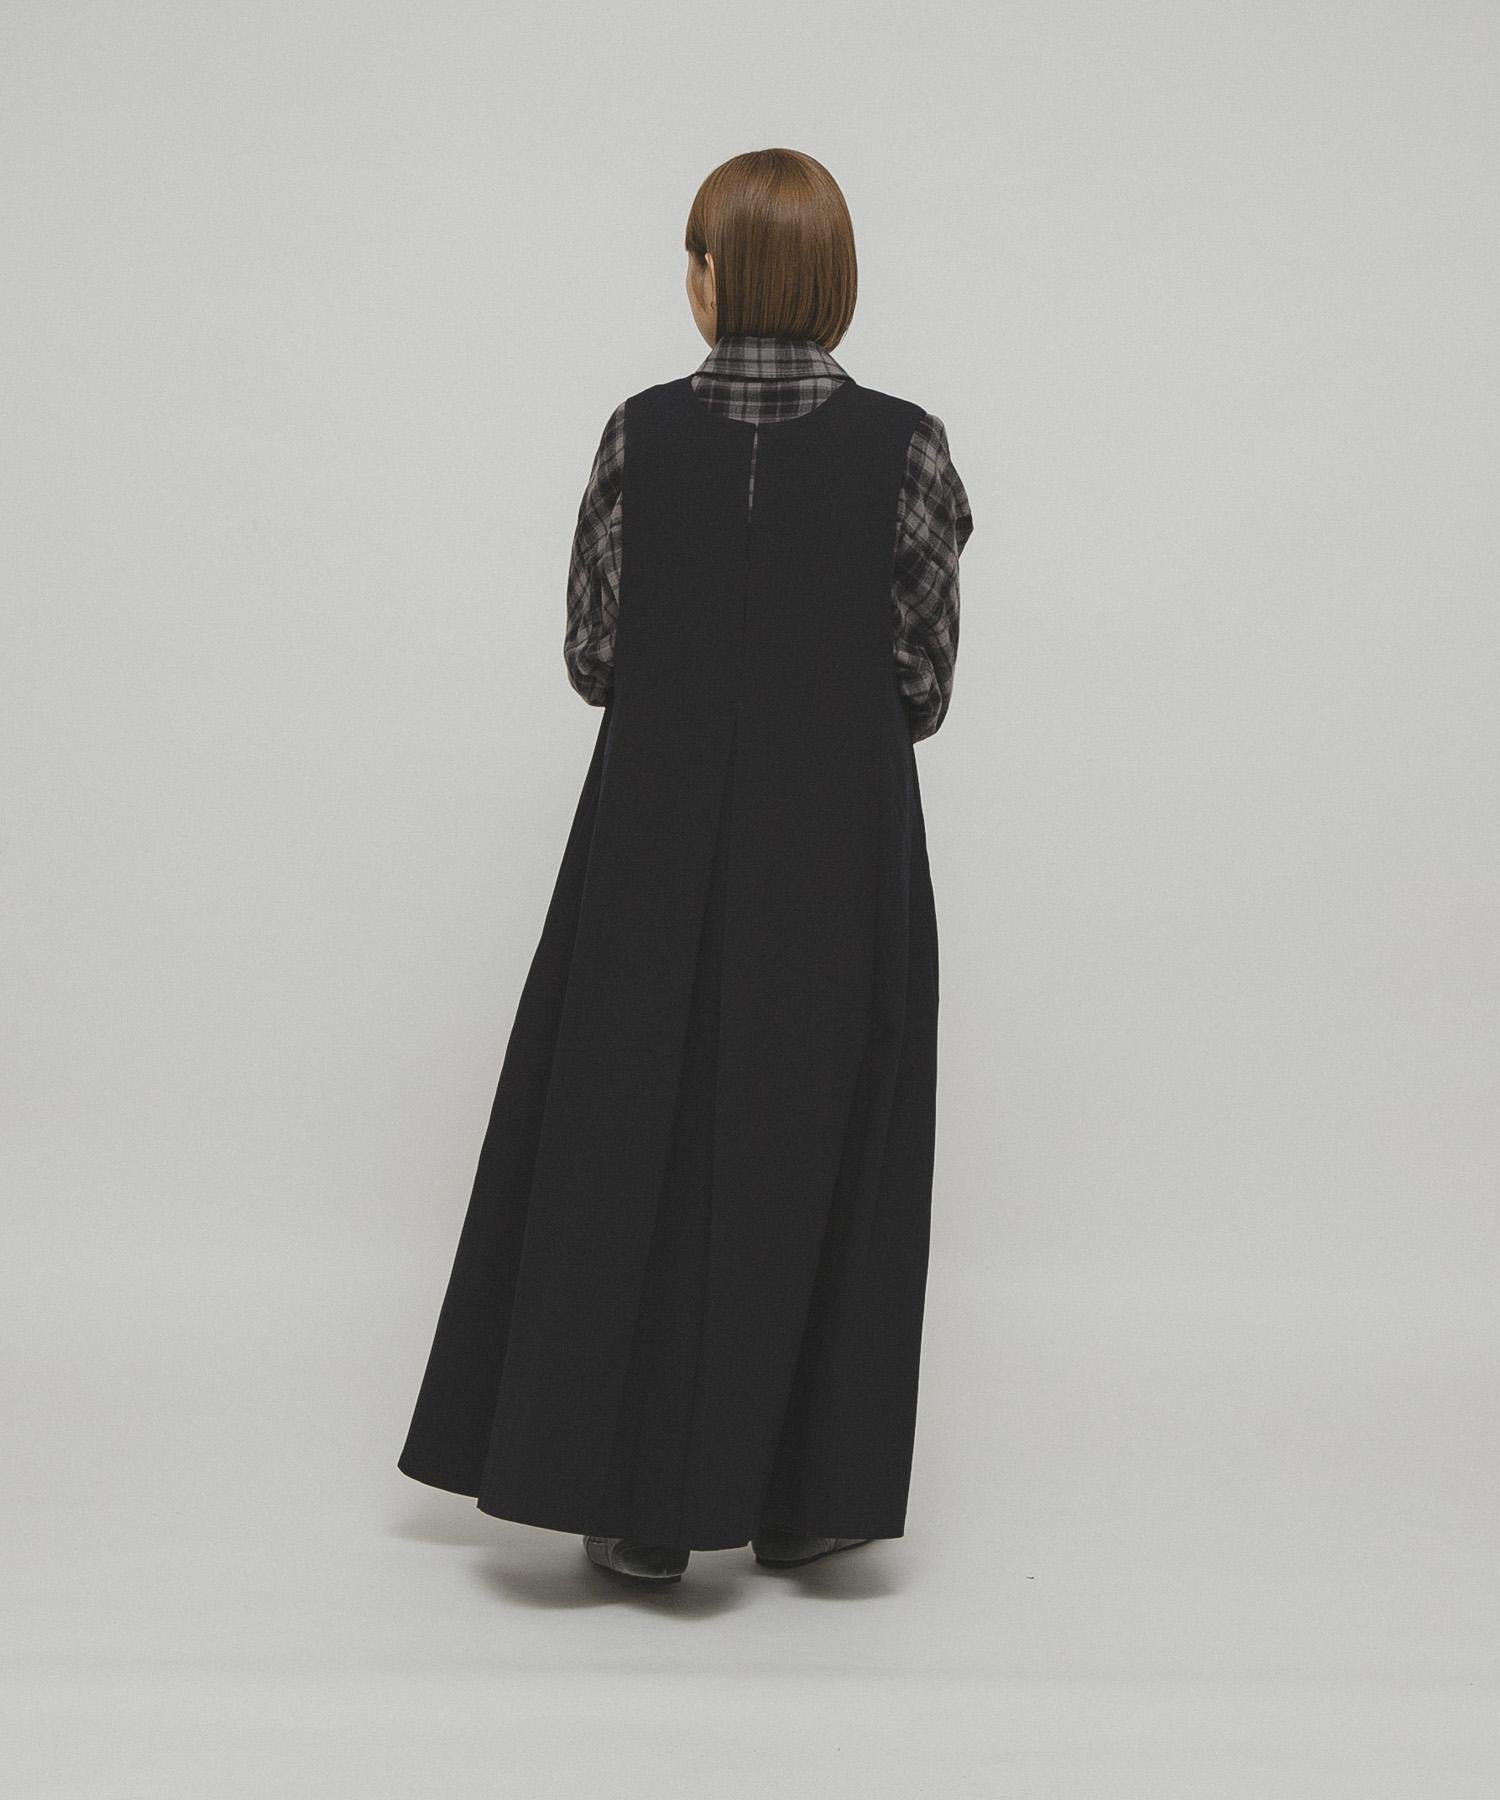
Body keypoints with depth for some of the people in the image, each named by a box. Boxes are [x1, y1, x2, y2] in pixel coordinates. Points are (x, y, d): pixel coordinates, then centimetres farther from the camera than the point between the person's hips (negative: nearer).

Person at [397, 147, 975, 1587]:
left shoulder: (641, 434, -5)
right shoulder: (904, 448, -6)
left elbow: (592, 657, -1)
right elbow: (925, 685, -3)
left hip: (657, 845, 0)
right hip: (843, 852, 0)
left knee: (639, 1145, 10)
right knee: (820, 1157, 11)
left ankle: (640, 1502, 16)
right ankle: (805, 1496, 18)